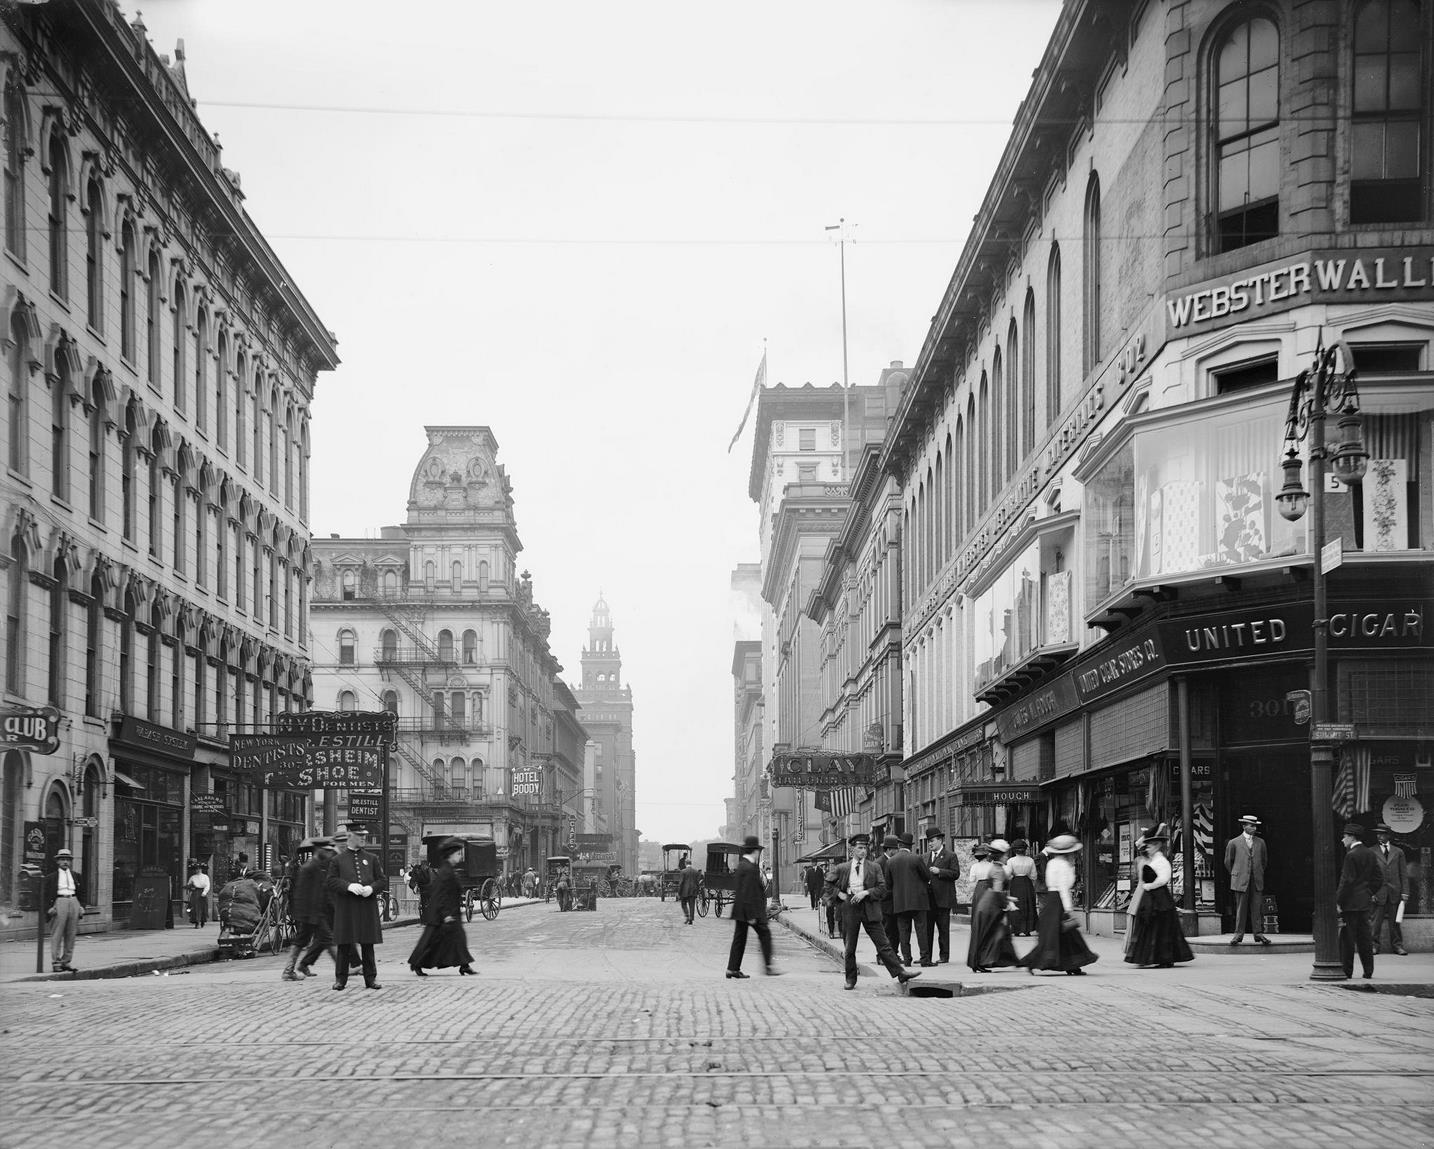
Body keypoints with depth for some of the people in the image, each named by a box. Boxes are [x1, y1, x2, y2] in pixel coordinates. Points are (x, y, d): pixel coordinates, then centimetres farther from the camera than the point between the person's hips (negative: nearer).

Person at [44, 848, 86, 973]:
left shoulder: (76, 877, 17)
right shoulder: (51, 877, 6)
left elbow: (81, 893, 20)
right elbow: (45, 895, 2)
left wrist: (82, 906, 7)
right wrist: (48, 908, -10)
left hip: (74, 902, 4)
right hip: (59, 902, -4)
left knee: (71, 935, 4)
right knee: (57, 935, -5)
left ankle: (66, 962, 10)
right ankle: (56, 963, -2)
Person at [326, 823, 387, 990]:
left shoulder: (371, 859, 12)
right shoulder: (338, 860, 6)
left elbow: (383, 881, 10)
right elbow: (331, 882, -1)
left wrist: (371, 888, -11)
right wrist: (349, 886, -17)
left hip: (367, 908, 2)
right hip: (345, 909, -2)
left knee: (367, 945, 4)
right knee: (344, 945, 1)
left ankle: (371, 978, 9)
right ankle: (340, 979, 9)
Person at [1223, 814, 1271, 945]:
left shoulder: (1260, 842, 11)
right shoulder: (1234, 843, 2)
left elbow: (1264, 860, 23)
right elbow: (1228, 861, 12)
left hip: (1257, 881, 2)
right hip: (1241, 881, -2)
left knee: (1257, 908, -1)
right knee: (1241, 908, -2)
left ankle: (1258, 934, 2)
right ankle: (1238, 934, 2)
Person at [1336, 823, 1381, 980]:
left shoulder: (1351, 855, -14)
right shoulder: (1370, 853, 10)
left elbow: (1347, 881, -17)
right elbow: (1379, 877, 12)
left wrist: (1338, 901, -14)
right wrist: (1369, 892, 17)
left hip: (1351, 902, -8)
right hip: (1365, 902, 8)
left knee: (1347, 938, -2)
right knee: (1364, 937, 11)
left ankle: (1346, 971, 1)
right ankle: (1368, 971, 12)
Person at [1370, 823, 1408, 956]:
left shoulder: (1398, 852, 11)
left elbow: (1404, 874, 10)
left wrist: (1405, 892, 2)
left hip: (1395, 892, 2)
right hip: (1378, 893, -2)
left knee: (1395, 921, 5)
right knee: (1375, 920, -2)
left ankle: (1397, 945, 13)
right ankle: (1374, 944, 7)